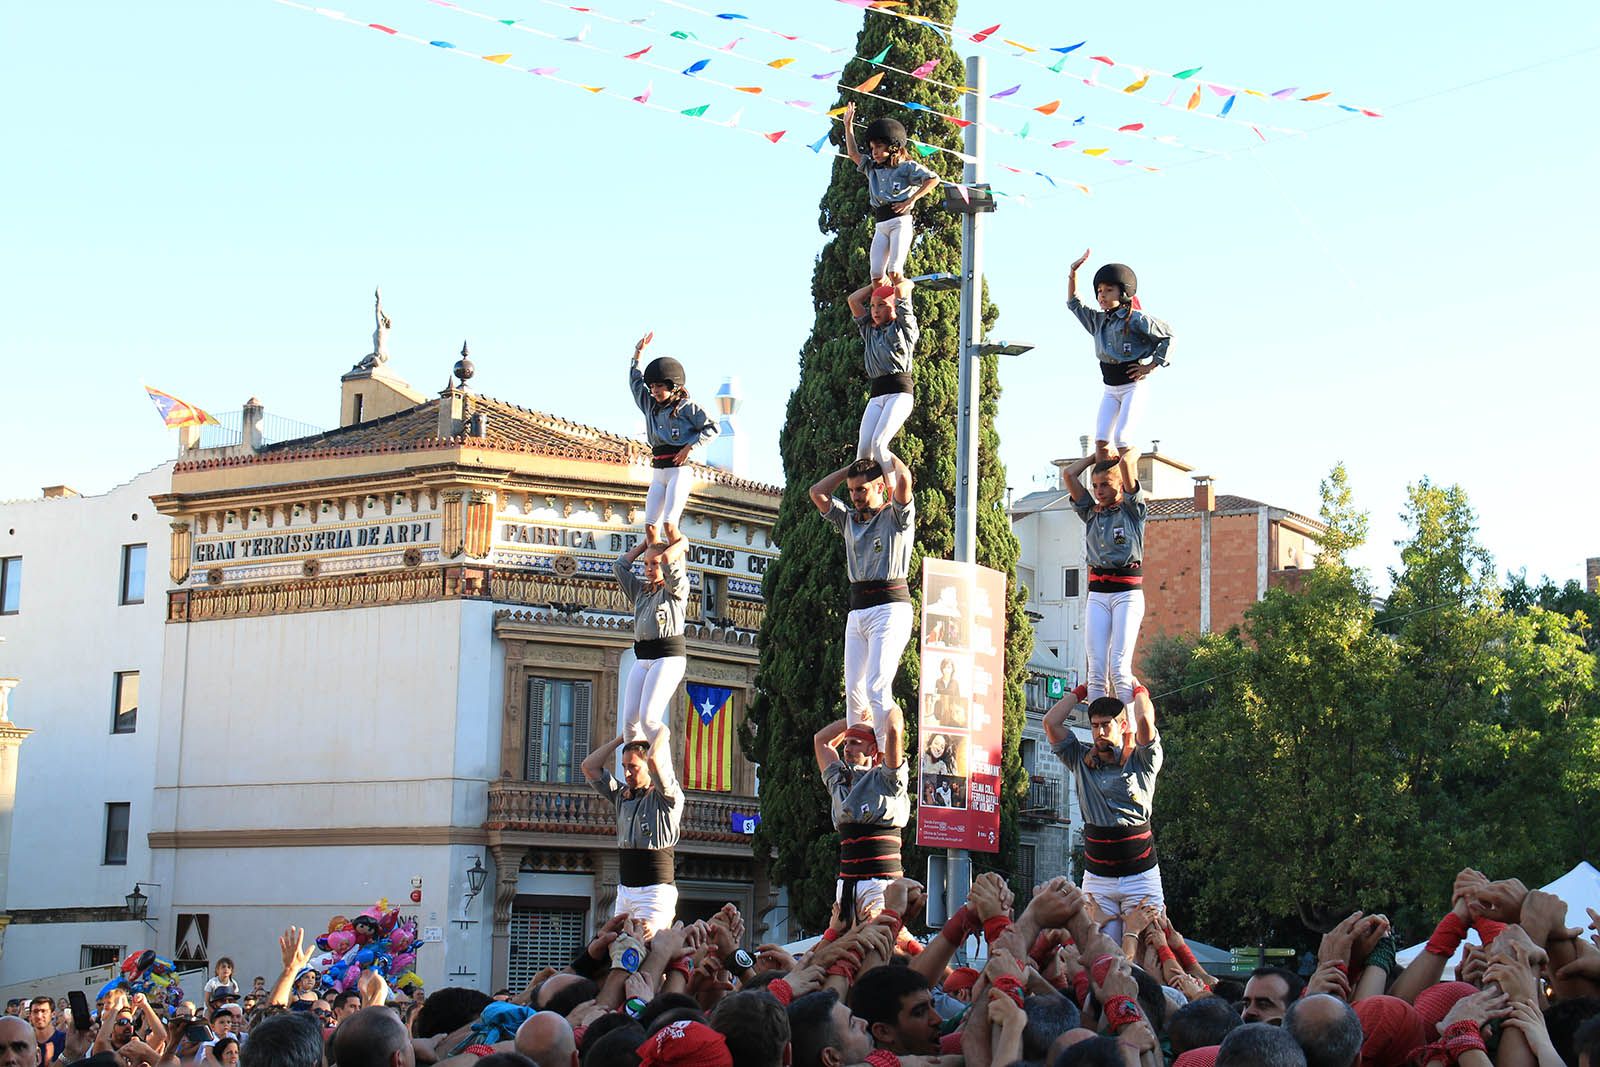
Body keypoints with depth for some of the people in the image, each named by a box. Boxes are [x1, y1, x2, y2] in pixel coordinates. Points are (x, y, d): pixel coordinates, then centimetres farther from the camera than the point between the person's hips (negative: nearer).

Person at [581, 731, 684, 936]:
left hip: (656, 890, -7)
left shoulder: (665, 798, -4)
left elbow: (654, 760, -21)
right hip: (625, 890, 7)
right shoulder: (622, 795, 16)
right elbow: (589, 767, 15)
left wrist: (663, 733, -3)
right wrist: (621, 739, 15)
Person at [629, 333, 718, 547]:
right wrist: (639, 351, 24)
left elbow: (712, 427, -4)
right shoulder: (651, 406, 16)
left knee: (669, 525, -18)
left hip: (680, 471, -7)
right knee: (650, 526, -4)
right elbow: (635, 380, 28)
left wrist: (689, 446, -12)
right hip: (658, 473, 7)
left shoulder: (687, 407, -2)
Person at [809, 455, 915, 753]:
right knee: (853, 691, 0)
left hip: (890, 608, -7)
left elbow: (904, 479, -16)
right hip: (857, 611, 7)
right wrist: (855, 465, 15)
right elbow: (817, 493, 17)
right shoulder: (849, 519, 19)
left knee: (877, 688, -19)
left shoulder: (897, 516, 1)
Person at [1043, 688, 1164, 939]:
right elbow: (1051, 722, 4)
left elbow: (1145, 720, -15)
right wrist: (1081, 691, 12)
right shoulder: (1082, 761, 10)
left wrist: (1139, 689, 3)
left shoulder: (1140, 762, 2)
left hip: (1140, 877, -2)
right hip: (1097, 878, 2)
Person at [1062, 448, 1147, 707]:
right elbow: (1070, 474, 12)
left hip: (1128, 593, -4)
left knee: (1119, 668, -15)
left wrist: (1131, 452, 13)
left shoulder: (1132, 510, 4)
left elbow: (1127, 462, -7)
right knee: (1096, 669, -6)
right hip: (1097, 594, 5)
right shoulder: (1091, 513, 16)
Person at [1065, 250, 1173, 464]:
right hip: (1110, 390, 6)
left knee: (1122, 439, -18)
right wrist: (1073, 273, 12)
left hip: (1132, 387, -6)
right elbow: (1074, 304, 22)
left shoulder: (1136, 319, -9)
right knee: (1101, 440, -10)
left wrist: (1152, 365, -8)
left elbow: (1168, 336, -6)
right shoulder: (1098, 320, 10)